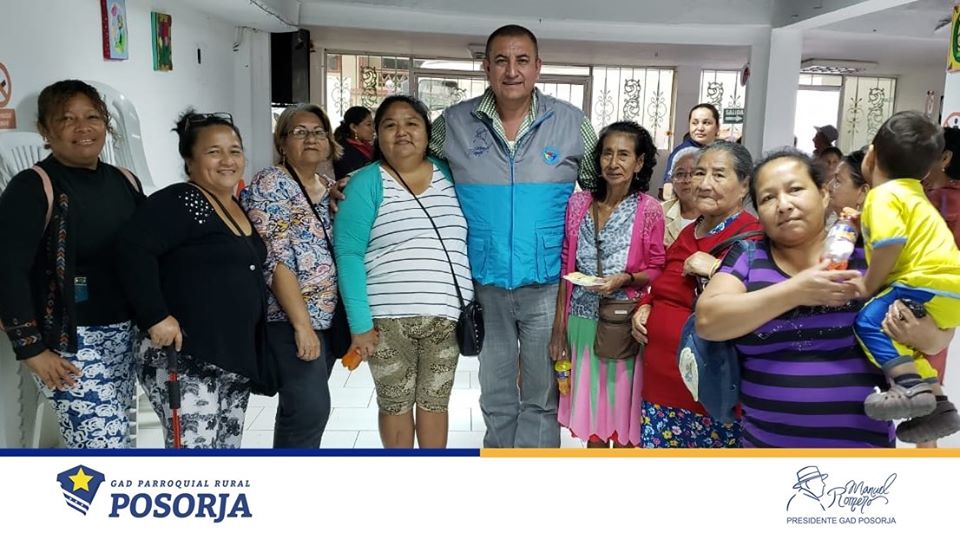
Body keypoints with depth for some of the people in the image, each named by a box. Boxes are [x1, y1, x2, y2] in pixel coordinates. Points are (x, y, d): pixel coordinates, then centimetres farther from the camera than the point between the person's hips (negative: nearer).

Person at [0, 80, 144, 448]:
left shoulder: (125, 181, 9)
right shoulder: (33, 187, -10)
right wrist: (31, 349, -16)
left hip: (125, 335, 6)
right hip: (70, 343, -6)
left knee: (109, 439, 15)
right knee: (107, 446, -7)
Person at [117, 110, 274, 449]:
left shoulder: (240, 208, 14)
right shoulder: (177, 203, -12)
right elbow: (132, 250, -25)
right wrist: (156, 317, -26)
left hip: (236, 357, 9)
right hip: (186, 359, -9)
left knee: (227, 450, 17)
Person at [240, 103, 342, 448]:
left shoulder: (330, 188, 14)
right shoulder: (270, 185, -8)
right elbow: (275, 261, -16)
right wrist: (302, 324, -20)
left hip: (328, 317, 7)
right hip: (291, 320, -7)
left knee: (302, 406, 13)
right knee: (311, 406, -15)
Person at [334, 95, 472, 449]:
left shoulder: (449, 175, 8)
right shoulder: (366, 183, -3)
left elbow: (466, 242, 14)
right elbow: (348, 254, -8)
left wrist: (471, 306, 6)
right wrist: (360, 323, -14)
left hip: (445, 317, 3)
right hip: (387, 319, -3)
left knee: (434, 402, 13)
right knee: (395, 404, 11)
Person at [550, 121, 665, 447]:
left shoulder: (649, 210, -6)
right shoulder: (578, 203, 2)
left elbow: (658, 271, -1)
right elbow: (565, 267, 5)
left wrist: (626, 279, -20)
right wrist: (559, 327, 4)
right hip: (583, 320, 3)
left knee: (623, 410, 7)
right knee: (589, 409, 13)